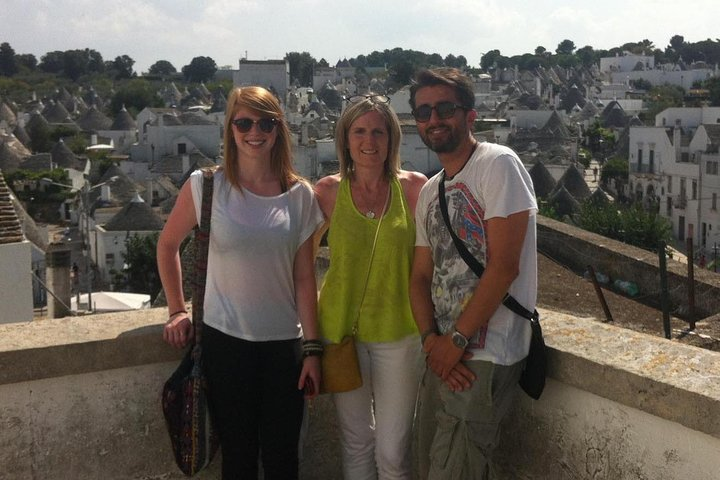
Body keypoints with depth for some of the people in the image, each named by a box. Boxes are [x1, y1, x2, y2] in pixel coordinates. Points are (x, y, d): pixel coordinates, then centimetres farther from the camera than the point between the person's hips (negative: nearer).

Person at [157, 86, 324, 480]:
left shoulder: (300, 195, 0)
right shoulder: (205, 186, -5)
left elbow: (304, 277, 2)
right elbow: (167, 245, 9)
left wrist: (311, 349, 0)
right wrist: (177, 311, 4)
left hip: (284, 344, 2)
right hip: (225, 341, -1)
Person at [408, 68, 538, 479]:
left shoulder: (498, 164, -10)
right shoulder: (430, 192, 15)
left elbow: (504, 266, -17)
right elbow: (421, 276, 12)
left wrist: (456, 341, -14)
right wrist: (431, 338, -6)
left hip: (484, 356, -8)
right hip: (444, 353, 8)